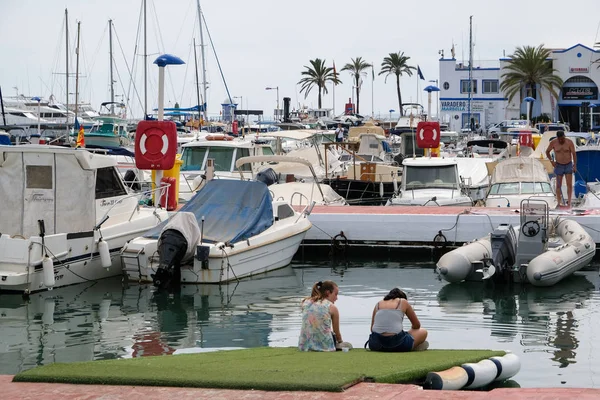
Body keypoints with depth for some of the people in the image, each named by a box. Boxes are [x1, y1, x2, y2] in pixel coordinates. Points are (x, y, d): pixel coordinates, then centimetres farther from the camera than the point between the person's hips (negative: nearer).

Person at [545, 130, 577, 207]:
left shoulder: (569, 142, -14)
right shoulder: (553, 143, -12)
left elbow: (574, 154, -11)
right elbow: (547, 152, 4)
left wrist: (575, 165, -19)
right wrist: (551, 161, -8)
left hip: (568, 165, 0)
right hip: (559, 166, 0)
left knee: (569, 184, -9)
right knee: (558, 185, 0)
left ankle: (569, 201, -1)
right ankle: (559, 202, 5)